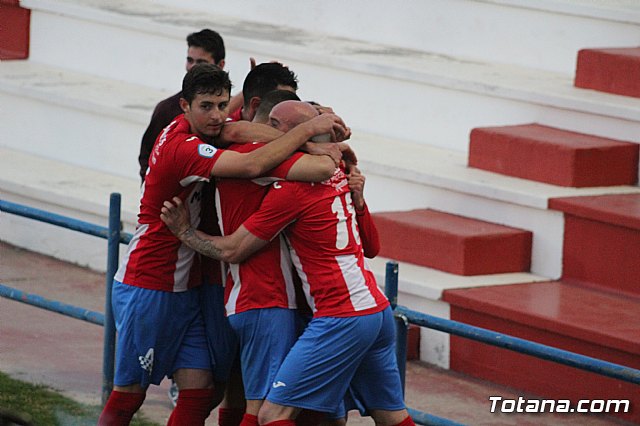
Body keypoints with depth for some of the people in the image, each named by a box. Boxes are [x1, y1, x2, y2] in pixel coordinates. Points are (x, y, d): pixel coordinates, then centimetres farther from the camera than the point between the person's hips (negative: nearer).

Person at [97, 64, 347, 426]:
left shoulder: (186, 130, 4)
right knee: (128, 396, 0)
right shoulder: (183, 147, -23)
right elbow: (251, 166, -35)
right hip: (148, 288, -9)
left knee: (200, 393, 0)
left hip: (186, 289, 9)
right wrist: (308, 129, -26)